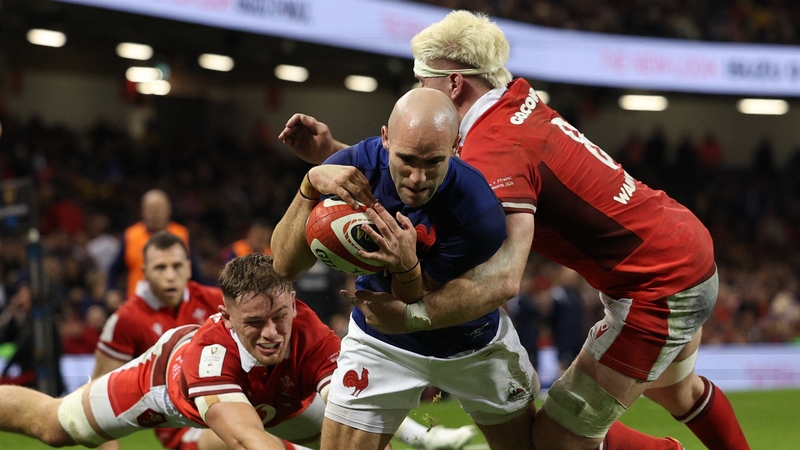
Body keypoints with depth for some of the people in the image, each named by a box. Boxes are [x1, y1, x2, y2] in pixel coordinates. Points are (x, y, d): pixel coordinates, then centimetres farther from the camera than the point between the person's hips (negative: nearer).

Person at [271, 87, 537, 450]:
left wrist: (407, 266, -48)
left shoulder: (480, 213, -34)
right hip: (380, 343, 1)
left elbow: (418, 315, -27)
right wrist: (311, 185, -41)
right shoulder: (355, 166, -26)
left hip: (473, 342, -1)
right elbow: (286, 267, -28)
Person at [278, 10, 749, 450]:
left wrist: (409, 315, -42)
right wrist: (333, 152, 0)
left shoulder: (497, 149, -27)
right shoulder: (517, 98, -1)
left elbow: (502, 279, -38)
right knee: (675, 389, 35)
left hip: (657, 294, -9)